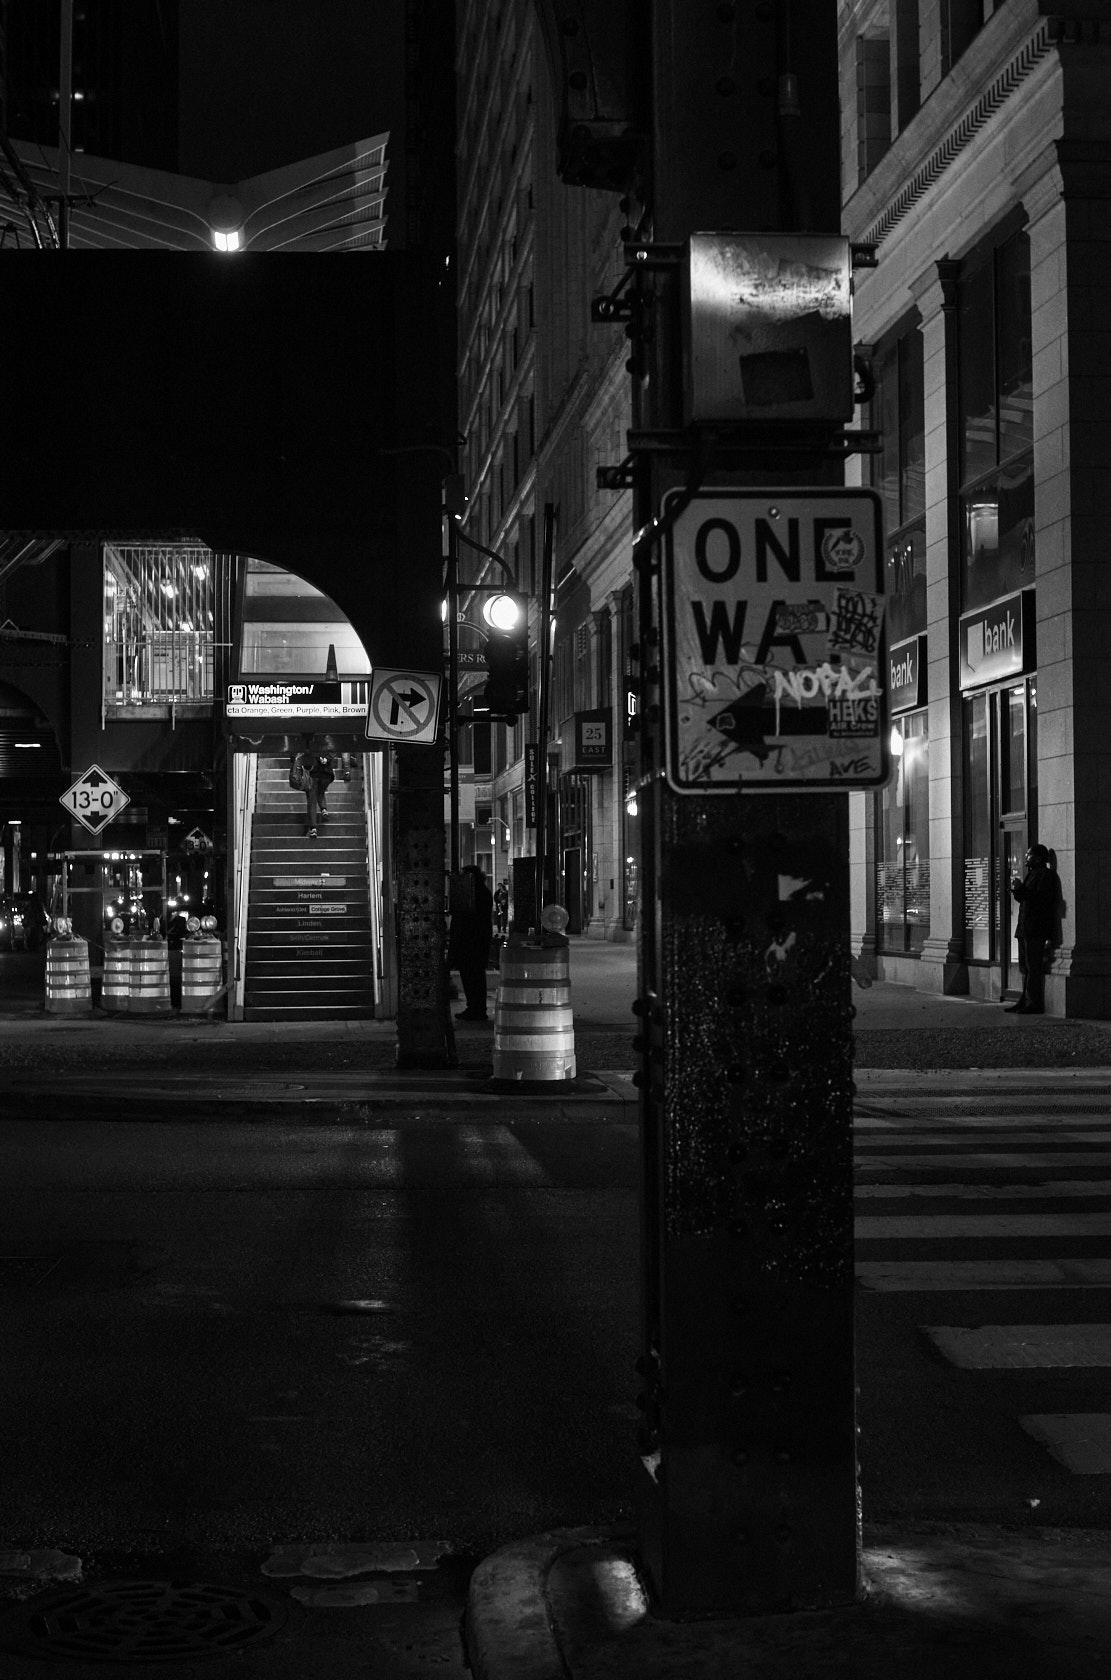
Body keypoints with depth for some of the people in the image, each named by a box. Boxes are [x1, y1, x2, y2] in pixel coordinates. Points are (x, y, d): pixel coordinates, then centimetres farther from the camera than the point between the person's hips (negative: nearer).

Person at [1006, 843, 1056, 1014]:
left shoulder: (1046, 875, -10)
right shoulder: (1030, 874, 20)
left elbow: (1040, 899, -21)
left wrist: (1020, 889, -19)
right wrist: (1016, 890, 5)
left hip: (1036, 929, -10)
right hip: (1025, 929, 10)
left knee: (1034, 968, -9)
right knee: (1025, 968, 13)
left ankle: (1035, 1004, -8)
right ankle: (1026, 1001, 18)